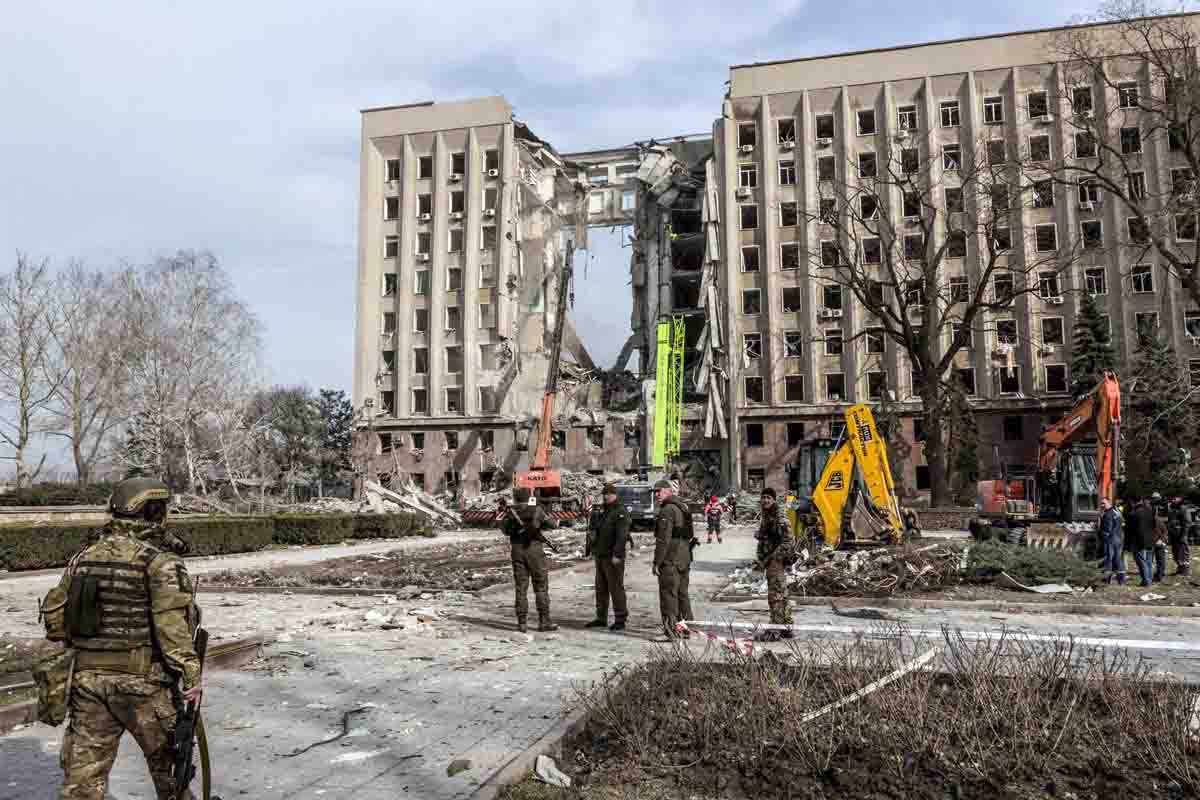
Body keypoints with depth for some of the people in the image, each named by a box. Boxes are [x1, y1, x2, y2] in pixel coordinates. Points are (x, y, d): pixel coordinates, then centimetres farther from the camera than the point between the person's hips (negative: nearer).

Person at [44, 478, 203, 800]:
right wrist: (191, 673, -19)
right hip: (143, 681, -5)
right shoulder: (159, 562, -13)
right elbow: (173, 624, -20)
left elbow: (55, 612, 11)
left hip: (88, 677, 5)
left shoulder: (83, 556, 7)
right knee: (168, 760, 16)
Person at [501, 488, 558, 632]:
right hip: (534, 550, -3)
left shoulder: (511, 512, 3)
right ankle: (544, 621, 1)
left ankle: (522, 623, 6)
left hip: (517, 551, 3)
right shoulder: (537, 510, -7)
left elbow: (505, 530, 16)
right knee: (541, 587, 3)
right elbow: (552, 524, -4)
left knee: (521, 588, 7)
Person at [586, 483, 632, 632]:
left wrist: (617, 555, -25)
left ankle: (620, 620, 1)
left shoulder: (621, 512, -12)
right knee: (601, 588, 14)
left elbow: (622, 536, -21)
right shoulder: (602, 509, 15)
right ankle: (601, 618, 23)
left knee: (616, 588, -5)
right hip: (600, 555, 9)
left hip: (613, 557, -9)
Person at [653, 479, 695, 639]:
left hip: (670, 560, -10)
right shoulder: (682, 508, 17)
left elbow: (663, 539, -20)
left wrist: (656, 562, -18)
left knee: (668, 595, -5)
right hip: (685, 558, 10)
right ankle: (686, 629, 22)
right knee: (682, 594, 16)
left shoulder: (667, 510, -14)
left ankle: (672, 631, -5)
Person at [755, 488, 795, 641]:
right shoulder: (766, 516, 16)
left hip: (776, 561, -10)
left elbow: (787, 541, -20)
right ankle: (786, 628, 22)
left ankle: (775, 631, -5)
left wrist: (773, 557, -20)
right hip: (770, 561, 10)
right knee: (781, 595, 14)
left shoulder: (780, 517, -14)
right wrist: (762, 559, 20)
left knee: (776, 596, -7)